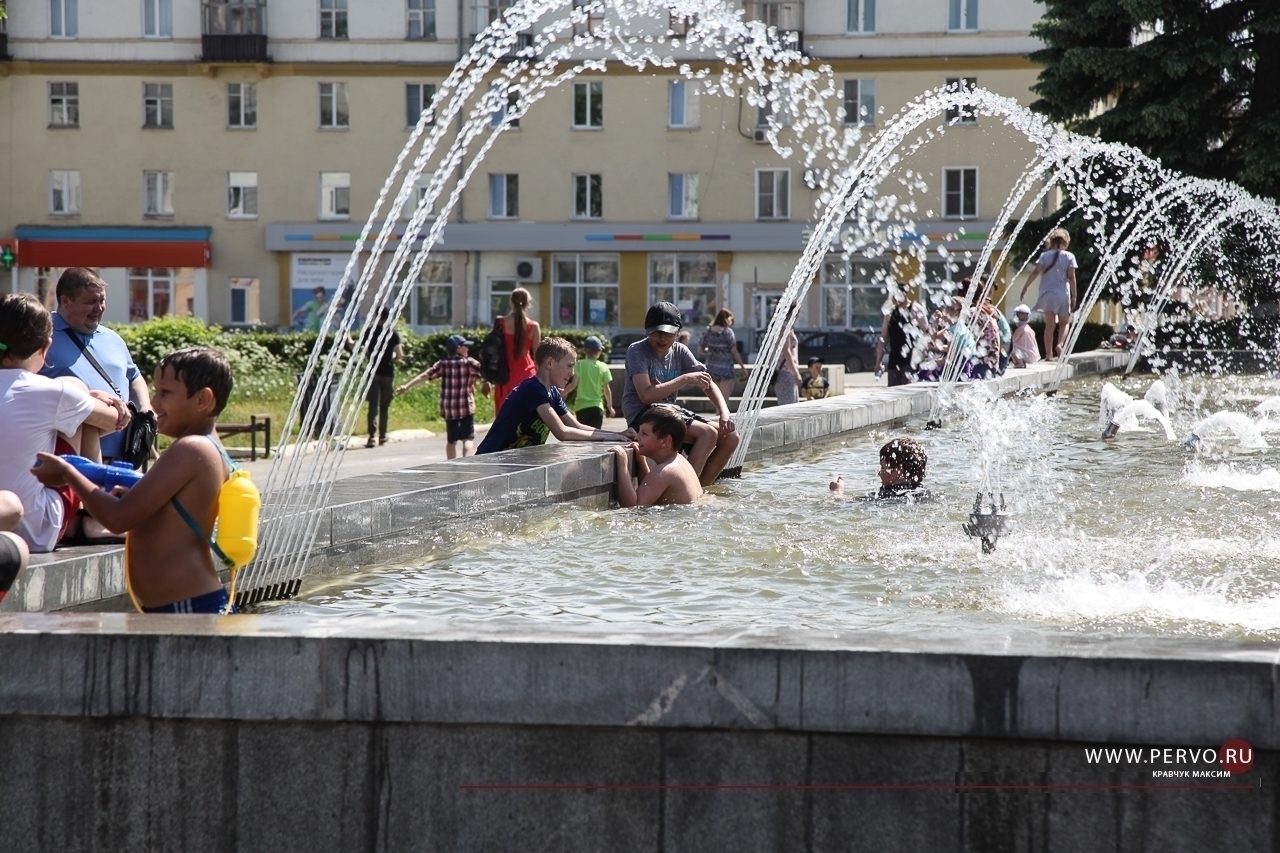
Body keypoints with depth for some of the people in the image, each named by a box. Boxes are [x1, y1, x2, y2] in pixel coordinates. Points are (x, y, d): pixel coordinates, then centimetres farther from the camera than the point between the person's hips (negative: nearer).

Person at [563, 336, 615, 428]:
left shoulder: (580, 364, -4)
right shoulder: (603, 367, 0)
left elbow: (573, 384, -11)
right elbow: (607, 390, 3)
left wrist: (564, 392, 9)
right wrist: (610, 407, 15)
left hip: (581, 406, 0)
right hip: (597, 406, 0)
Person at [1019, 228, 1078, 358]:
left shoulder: (1045, 255, 3)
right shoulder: (1069, 257, 0)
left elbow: (1035, 272, -5)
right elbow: (1071, 277, -4)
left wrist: (1025, 288, -1)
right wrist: (1074, 296, 0)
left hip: (1047, 293, 1)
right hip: (1062, 294, -1)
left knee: (1050, 324, 5)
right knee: (1064, 323, 13)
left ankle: (1048, 353, -1)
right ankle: (1060, 344, -11)